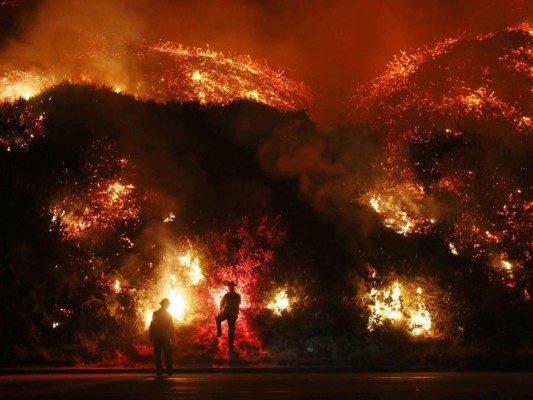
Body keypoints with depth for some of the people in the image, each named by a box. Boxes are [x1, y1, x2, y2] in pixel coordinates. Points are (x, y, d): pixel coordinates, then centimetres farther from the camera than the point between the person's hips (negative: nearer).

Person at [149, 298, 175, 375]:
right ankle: (169, 371, -4)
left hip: (157, 338, 1)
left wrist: (151, 337, 5)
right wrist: (172, 337, 3)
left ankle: (159, 370, -3)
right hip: (166, 338, -1)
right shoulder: (168, 314, 0)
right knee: (168, 355, 2)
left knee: (158, 354, 3)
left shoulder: (155, 314, 3)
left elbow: (152, 326, 1)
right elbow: (171, 327, -2)